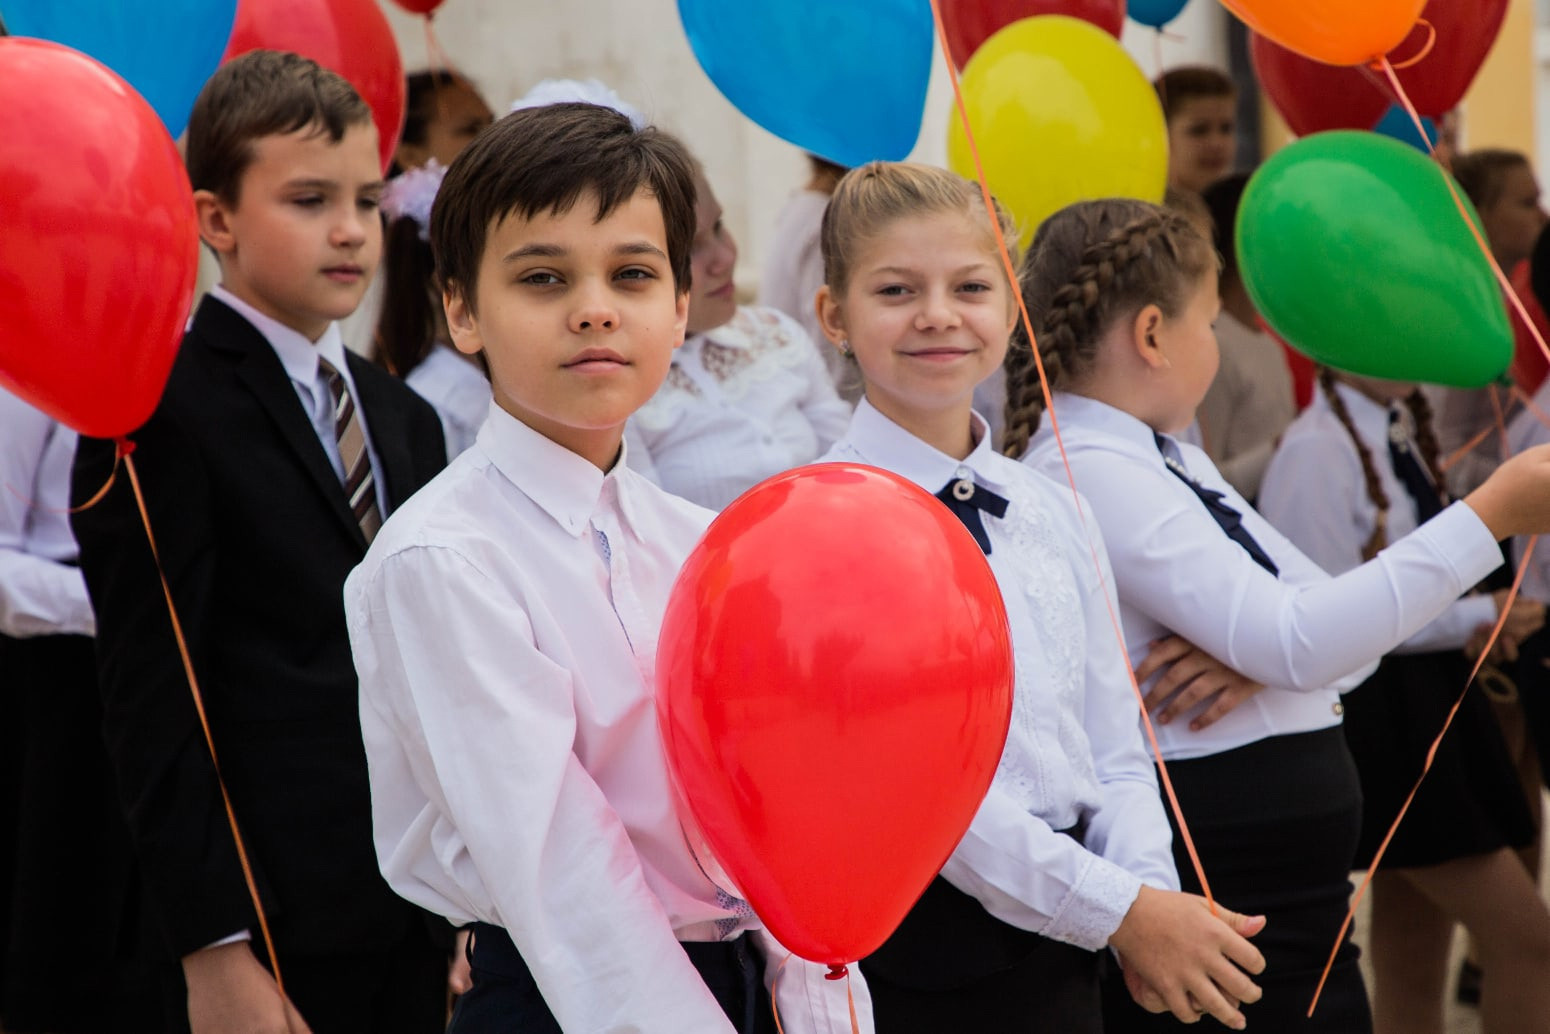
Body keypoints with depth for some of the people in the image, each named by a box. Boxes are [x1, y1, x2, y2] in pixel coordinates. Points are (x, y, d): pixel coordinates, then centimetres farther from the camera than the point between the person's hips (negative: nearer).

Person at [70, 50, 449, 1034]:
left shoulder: (408, 423, 16)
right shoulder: (162, 416, -7)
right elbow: (153, 699, -12)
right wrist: (214, 948, -16)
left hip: (417, 919, 6)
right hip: (274, 933, -6)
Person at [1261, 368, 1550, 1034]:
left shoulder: (1401, 430, 11)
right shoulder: (1315, 453, -17)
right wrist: (1477, 616, -11)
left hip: (1428, 698, 9)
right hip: (1372, 711, -9)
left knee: (1414, 963, 10)